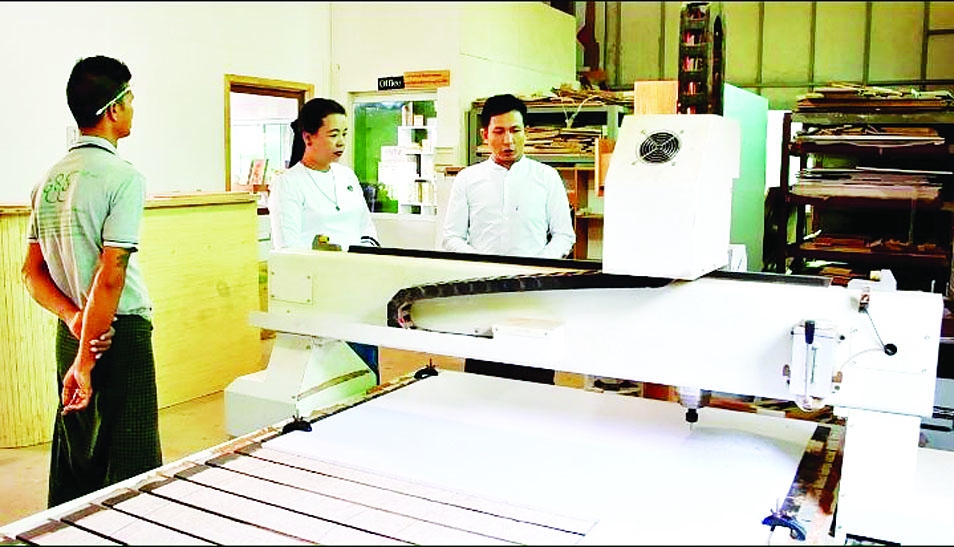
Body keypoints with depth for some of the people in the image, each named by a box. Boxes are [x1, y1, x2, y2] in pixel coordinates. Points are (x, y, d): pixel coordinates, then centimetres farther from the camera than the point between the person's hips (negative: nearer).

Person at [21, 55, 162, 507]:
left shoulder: (49, 179, 9)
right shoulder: (123, 177, -15)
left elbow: (33, 273, 10)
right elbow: (110, 277, -20)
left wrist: (74, 317, -2)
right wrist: (85, 363, -16)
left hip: (70, 333, 8)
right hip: (121, 334, -8)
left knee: (72, 460, 19)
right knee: (128, 470, 2)